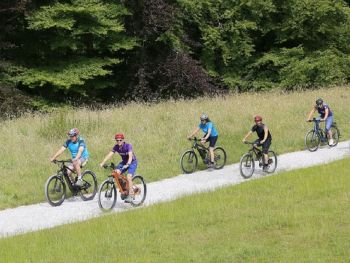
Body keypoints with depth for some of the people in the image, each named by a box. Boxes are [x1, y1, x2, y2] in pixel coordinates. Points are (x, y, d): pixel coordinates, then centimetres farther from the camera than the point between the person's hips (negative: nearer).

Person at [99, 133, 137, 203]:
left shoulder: (128, 146, -25)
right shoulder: (116, 147, -11)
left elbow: (130, 156, -38)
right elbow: (109, 154, -20)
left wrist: (127, 164, -55)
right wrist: (102, 163, -34)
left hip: (132, 162, -5)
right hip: (124, 161, 5)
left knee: (128, 177, -24)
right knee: (116, 173, -18)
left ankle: (130, 195, -16)